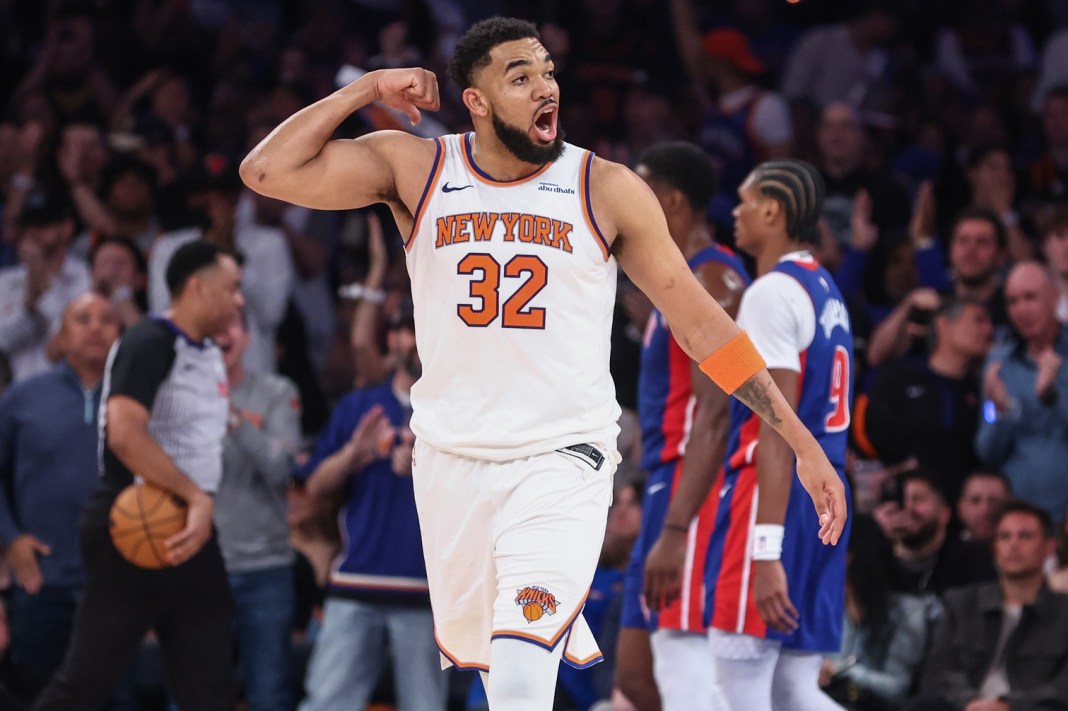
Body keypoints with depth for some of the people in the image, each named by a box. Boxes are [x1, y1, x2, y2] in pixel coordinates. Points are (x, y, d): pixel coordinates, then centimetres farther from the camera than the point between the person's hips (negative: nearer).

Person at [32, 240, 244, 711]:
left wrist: (203, 512, 10)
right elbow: (125, 435, -26)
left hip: (189, 536, 9)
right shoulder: (149, 345, -13)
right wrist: (198, 497, -23)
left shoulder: (211, 356, 15)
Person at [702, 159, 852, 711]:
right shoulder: (827, 293, 18)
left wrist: (766, 551, -23)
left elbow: (779, 430, -18)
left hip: (773, 499, -9)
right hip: (827, 499, 9)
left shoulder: (773, 293, -11)